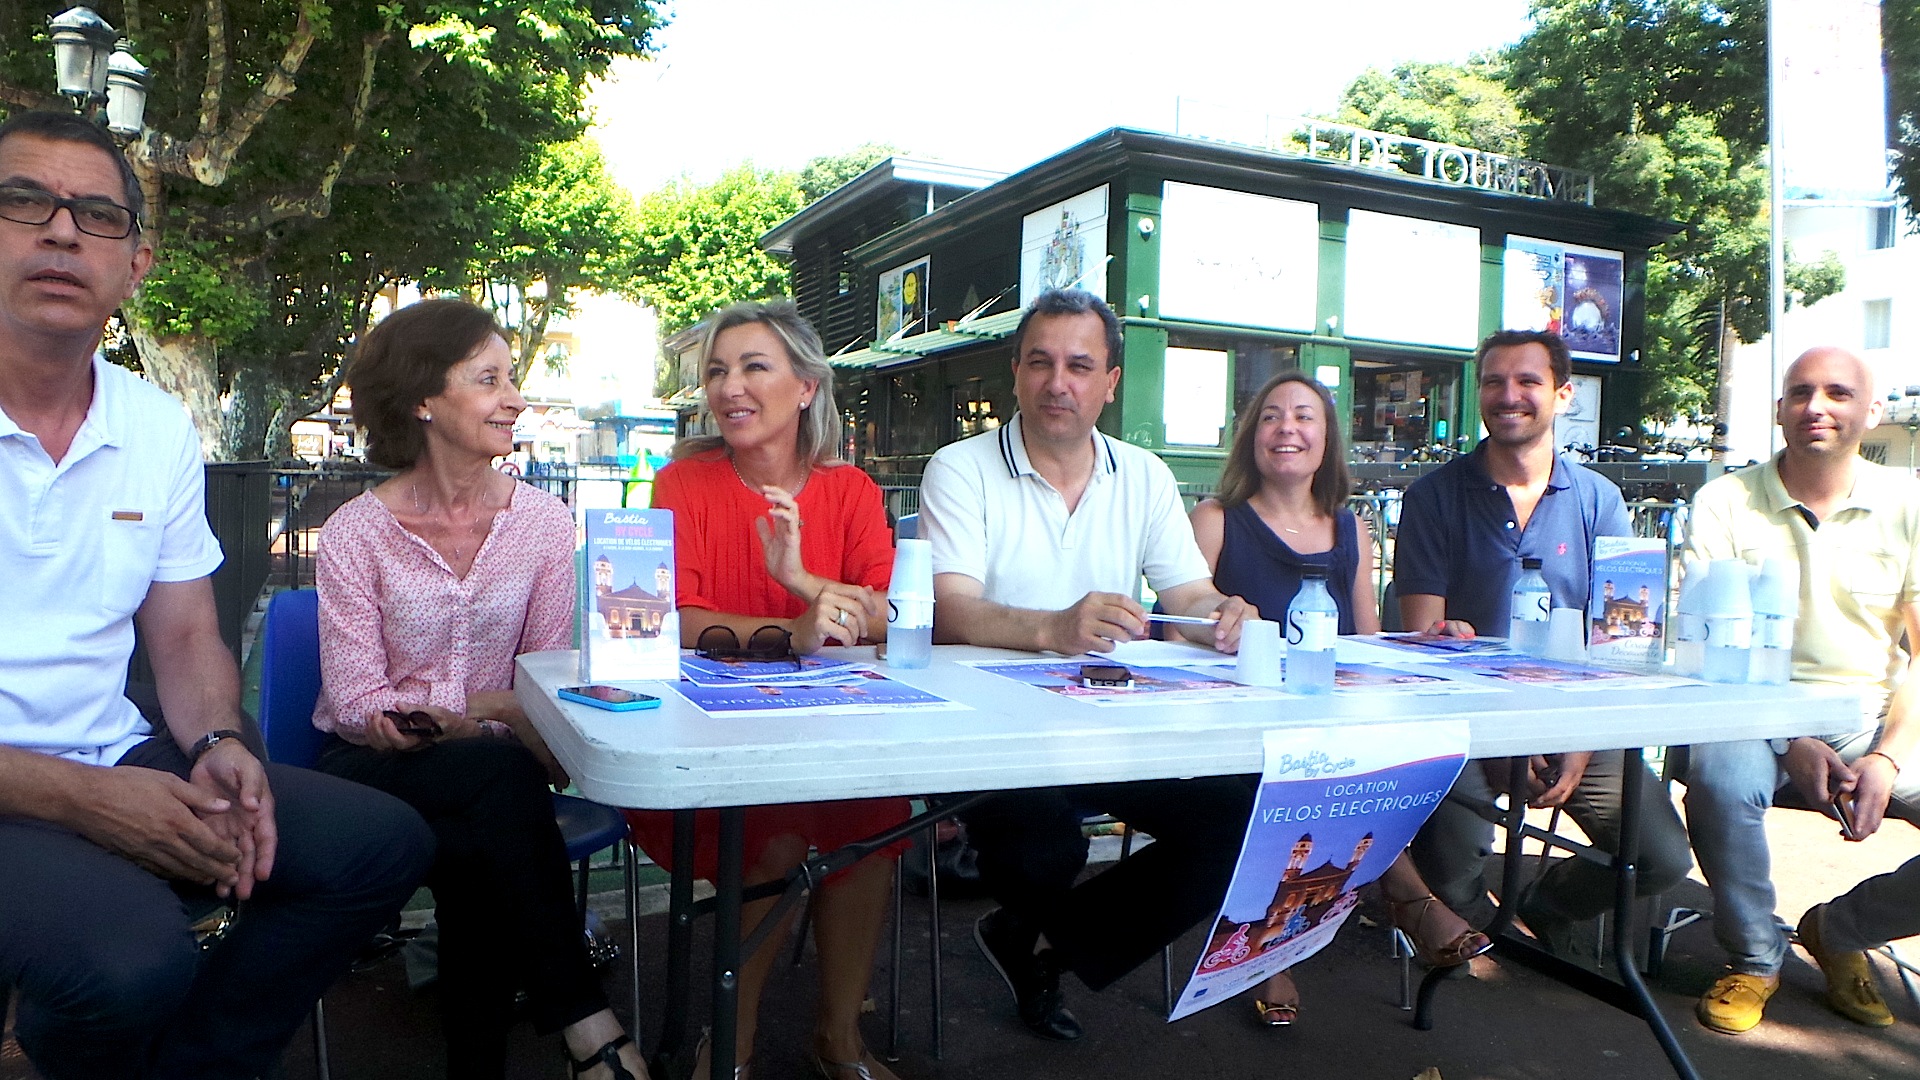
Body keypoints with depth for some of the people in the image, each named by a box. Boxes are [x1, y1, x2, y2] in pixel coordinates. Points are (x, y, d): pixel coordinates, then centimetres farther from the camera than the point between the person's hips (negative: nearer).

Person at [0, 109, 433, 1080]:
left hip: (119, 766, 6)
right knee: (132, 951, -32)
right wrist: (80, 798, -23)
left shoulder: (160, 430, 6)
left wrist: (220, 744, -9)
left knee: (383, 843, -5)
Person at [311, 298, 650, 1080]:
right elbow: (356, 704, -10)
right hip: (375, 771, -2)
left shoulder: (545, 522, 0)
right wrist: (494, 711, -25)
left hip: (489, 777, 2)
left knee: (482, 856, -31)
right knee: (501, 774, -32)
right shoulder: (356, 531, -7)